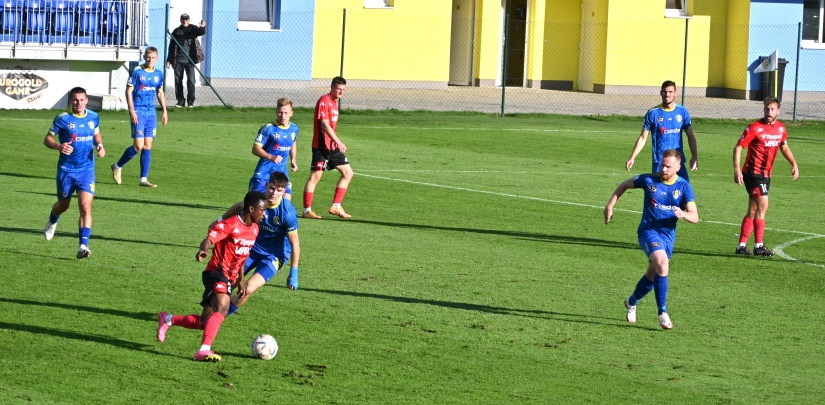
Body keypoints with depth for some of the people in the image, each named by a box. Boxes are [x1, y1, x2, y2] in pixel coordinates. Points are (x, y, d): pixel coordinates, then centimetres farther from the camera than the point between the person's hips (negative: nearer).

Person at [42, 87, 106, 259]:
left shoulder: (93, 117, 3)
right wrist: (58, 146, -25)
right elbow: (47, 138, -4)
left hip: (87, 169, 1)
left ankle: (83, 245, -18)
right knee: (63, 204, 17)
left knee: (86, 207, -15)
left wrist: (100, 146, -1)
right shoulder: (62, 119, -9)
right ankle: (52, 222, 53)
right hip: (66, 169, -1)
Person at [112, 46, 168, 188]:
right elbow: (128, 91, -7)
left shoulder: (158, 74, 9)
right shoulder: (137, 72, -7)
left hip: (151, 113, 5)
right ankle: (117, 166, 12)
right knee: (138, 145, -10)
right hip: (138, 112, -5)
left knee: (147, 146, 2)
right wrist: (132, 111, -14)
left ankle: (144, 179, 5)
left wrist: (164, 111, 15)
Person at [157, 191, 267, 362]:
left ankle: (168, 320, 29)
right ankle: (204, 350, -42)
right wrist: (203, 250, -48)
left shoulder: (254, 229, 11)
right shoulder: (231, 225, -15)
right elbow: (209, 239, -26)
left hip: (229, 278, 8)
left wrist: (241, 280, 21)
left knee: (204, 322, 7)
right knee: (222, 308, -34)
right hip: (216, 273, -8)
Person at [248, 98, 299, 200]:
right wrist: (271, 157, -30)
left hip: (282, 170, 4)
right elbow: (255, 149, -16)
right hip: (264, 171, -4)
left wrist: (293, 160, 12)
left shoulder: (294, 129, 5)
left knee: (287, 199, -10)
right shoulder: (268, 128, -13)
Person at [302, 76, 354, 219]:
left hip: (333, 146, 10)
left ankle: (336, 207, 10)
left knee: (348, 172, 7)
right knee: (315, 175, -6)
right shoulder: (324, 101, -13)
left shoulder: (334, 102, 16)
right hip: (322, 145, -10)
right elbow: (324, 124, -21)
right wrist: (338, 142, -25)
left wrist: (337, 143, 19)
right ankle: (307, 210, -1)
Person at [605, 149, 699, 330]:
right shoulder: (649, 180, -5)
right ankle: (662, 313, -23)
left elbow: (694, 217, -10)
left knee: (653, 275, 15)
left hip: (668, 235, 3)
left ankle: (631, 302, 45)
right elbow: (625, 184, 13)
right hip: (648, 231, -3)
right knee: (662, 263, -29)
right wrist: (610, 205, 8)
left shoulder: (684, 187, -4)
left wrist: (683, 214, -32)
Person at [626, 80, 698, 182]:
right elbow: (643, 138, 3)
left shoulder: (682, 112, 4)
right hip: (659, 162, -2)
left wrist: (694, 156, -6)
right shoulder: (652, 113, -1)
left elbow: (690, 136, 7)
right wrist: (632, 158, -6)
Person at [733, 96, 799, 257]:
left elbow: (784, 147, 24)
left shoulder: (781, 128, 6)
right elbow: (738, 147, -12)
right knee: (762, 205, -16)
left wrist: (794, 164, 12)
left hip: (766, 174, 7)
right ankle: (759, 246, -14)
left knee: (753, 211, 11)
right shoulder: (755, 128, -13)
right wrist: (737, 169, -22)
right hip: (753, 172, -7)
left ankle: (742, 245, 17)